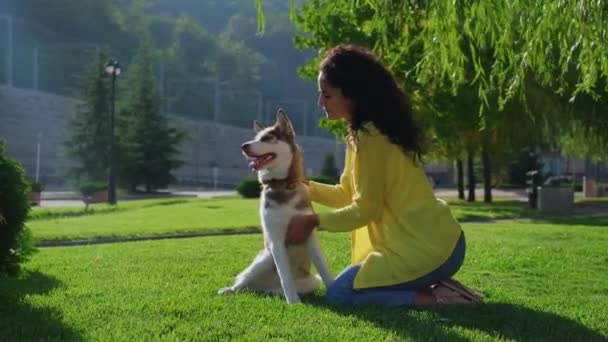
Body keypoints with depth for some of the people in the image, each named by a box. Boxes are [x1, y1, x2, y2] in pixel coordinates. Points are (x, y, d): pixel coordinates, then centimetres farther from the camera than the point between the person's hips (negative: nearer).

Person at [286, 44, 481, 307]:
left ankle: (433, 297, -8)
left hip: (427, 250, -10)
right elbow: (348, 195, 15)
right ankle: (432, 286, 10)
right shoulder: (368, 130, 12)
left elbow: (365, 210, -16)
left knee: (339, 293, -2)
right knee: (355, 280, 23)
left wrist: (313, 221, -7)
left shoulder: (369, 136, -19)